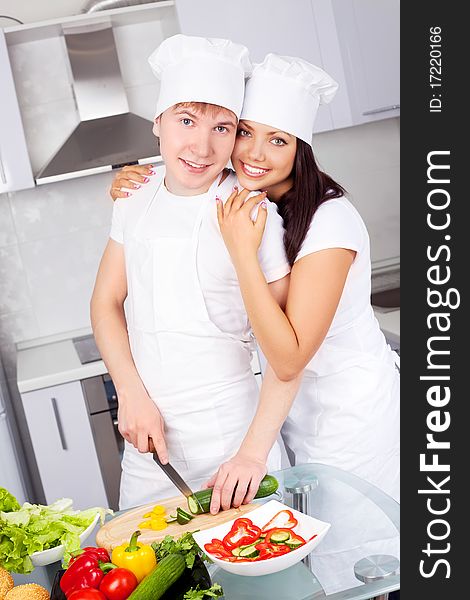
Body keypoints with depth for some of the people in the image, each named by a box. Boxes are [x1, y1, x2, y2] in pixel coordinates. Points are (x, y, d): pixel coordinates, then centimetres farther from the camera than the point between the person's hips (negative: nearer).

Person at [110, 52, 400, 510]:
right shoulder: (245, 204, -4)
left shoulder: (330, 220, -26)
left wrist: (242, 251, -34)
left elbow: (288, 359, -31)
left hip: (352, 410, -6)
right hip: (294, 406, 7)